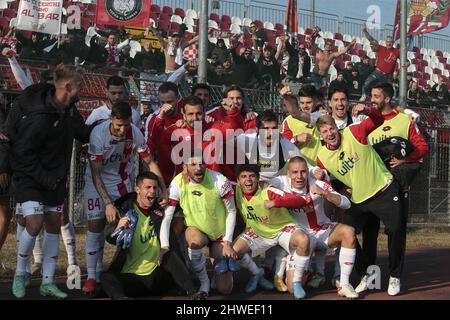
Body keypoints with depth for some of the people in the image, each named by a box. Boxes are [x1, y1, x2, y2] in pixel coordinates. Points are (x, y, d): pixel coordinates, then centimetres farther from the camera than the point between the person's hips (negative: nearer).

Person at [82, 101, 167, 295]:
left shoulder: (135, 133, -19)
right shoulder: (98, 134, -28)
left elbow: (151, 163, -8)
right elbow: (96, 173, -25)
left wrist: (163, 191, -16)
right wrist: (108, 204, -30)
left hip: (123, 181, 3)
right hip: (97, 181, -2)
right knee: (96, 226, -10)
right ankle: (92, 277, -1)